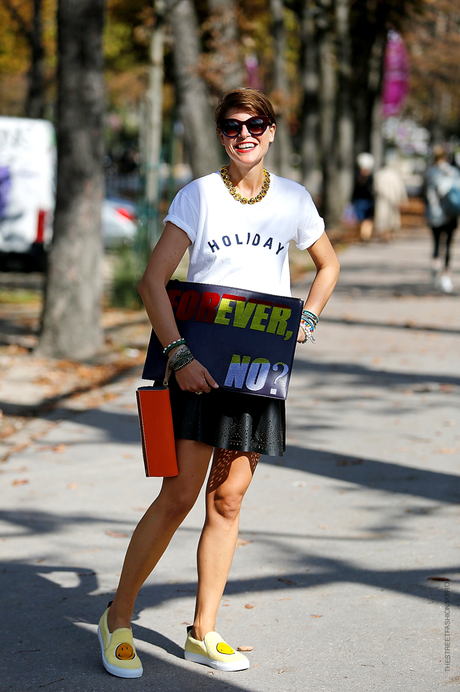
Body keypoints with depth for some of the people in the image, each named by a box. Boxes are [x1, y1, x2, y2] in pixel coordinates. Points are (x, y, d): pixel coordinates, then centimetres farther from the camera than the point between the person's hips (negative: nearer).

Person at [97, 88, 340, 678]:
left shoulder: (293, 199, 7)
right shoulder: (198, 195, -3)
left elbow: (328, 265, 24)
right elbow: (152, 281, -8)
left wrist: (306, 322, 8)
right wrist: (178, 355, -19)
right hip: (199, 363, -3)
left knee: (226, 502, 6)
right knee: (179, 495, -9)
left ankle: (202, 634, 16)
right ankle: (118, 619, 5)